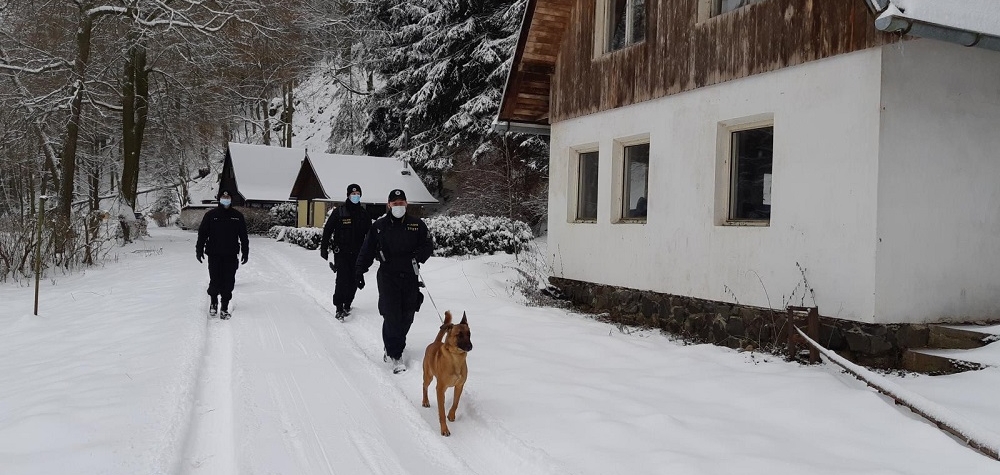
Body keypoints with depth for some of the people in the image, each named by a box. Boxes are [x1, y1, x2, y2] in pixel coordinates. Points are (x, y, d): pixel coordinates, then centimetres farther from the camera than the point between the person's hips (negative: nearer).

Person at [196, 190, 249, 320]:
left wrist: (245, 252, 9)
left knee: (228, 283, 0)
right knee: (215, 281, -1)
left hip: (231, 256, 1)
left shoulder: (238, 216, 7)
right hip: (214, 255, -1)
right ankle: (213, 302, 25)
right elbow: (202, 233, 5)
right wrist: (199, 250, -1)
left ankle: (225, 308, 10)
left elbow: (243, 236, 11)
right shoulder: (210, 215, 3)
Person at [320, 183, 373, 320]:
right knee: (343, 279, -12)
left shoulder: (364, 214, 8)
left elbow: (369, 233, 16)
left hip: (358, 253, 4)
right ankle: (339, 307, -4)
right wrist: (324, 248, -3)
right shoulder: (339, 212, -3)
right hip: (341, 252, -4)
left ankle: (347, 304, 21)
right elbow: (327, 229, 0)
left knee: (354, 280, 5)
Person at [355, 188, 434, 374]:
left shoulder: (417, 224, 5)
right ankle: (395, 355, -1)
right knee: (392, 316, -9)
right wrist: (359, 272, 2)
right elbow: (367, 250, 7)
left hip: (410, 277, 2)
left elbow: (428, 245, 5)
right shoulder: (379, 226, 3)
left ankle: (392, 346, 30)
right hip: (387, 277, -2)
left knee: (407, 317, 7)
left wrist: (417, 257, -14)